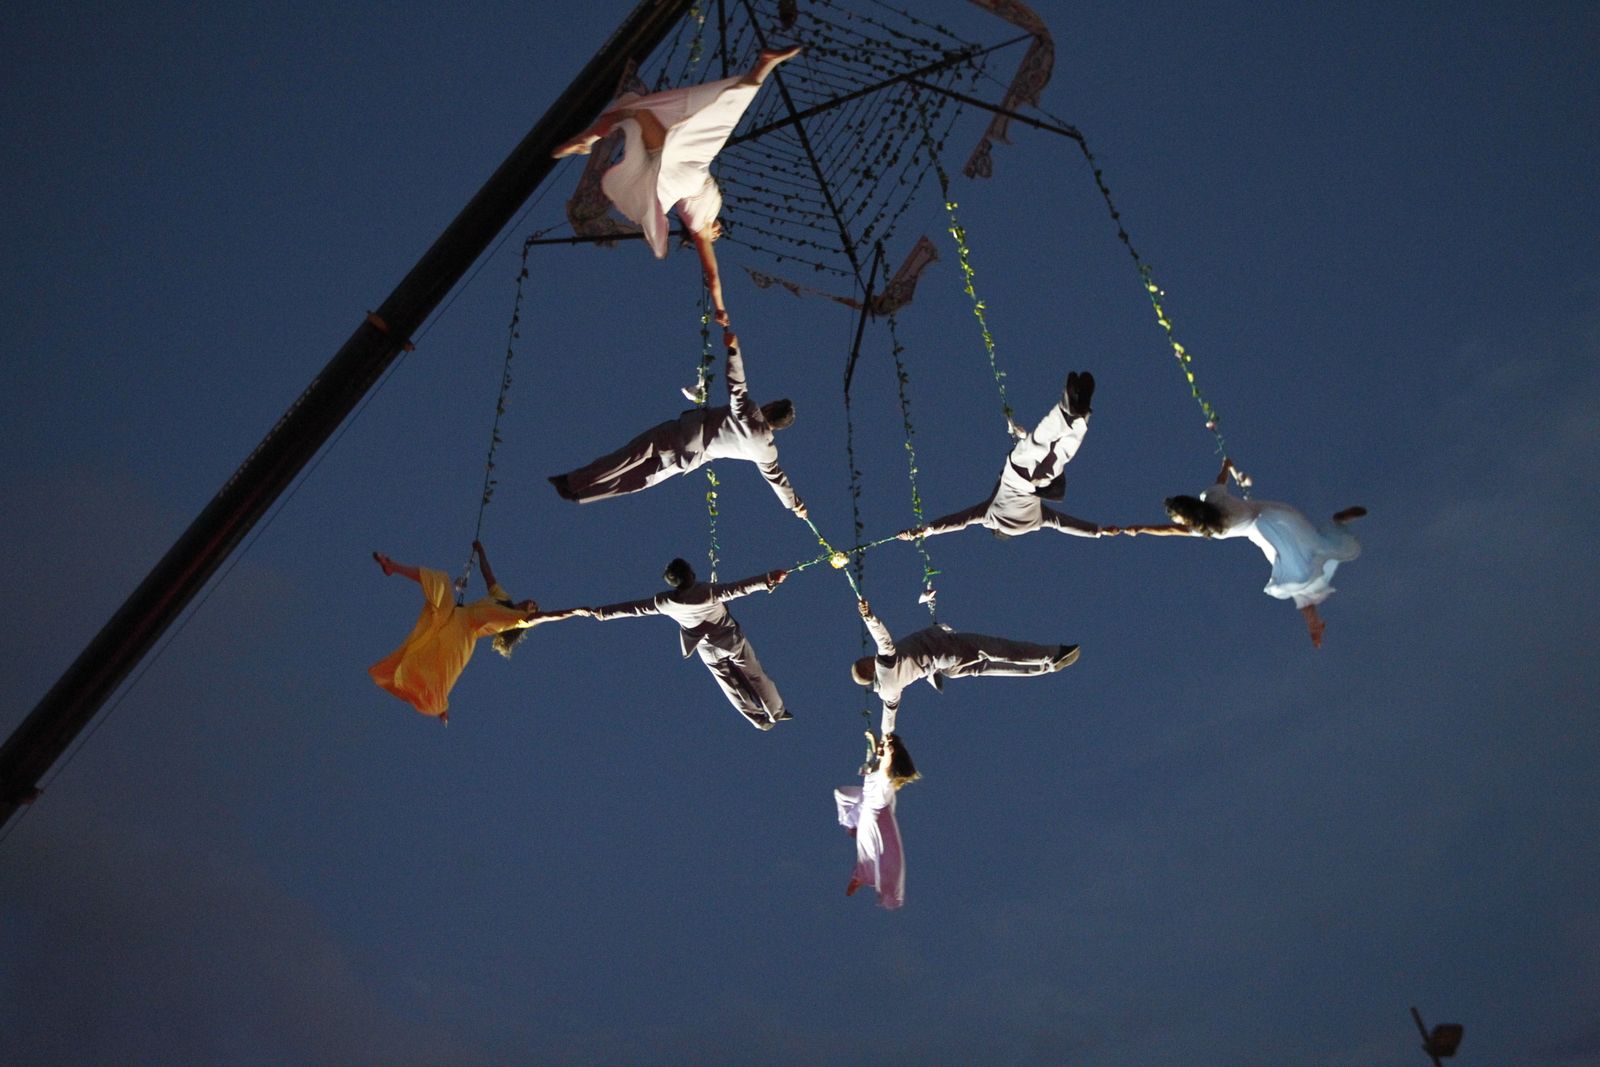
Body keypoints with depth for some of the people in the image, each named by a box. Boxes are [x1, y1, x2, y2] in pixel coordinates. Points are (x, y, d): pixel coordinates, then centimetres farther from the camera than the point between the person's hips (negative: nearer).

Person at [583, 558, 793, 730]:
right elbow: (738, 588, -35)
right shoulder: (708, 592, -32)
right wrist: (768, 579, -33)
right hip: (732, 640, -3)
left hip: (708, 649, 3)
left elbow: (633, 608, -14)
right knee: (755, 677, 17)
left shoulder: (664, 603, -22)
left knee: (733, 687, 19)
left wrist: (598, 612, -4)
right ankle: (776, 712, 32)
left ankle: (761, 720, 32)